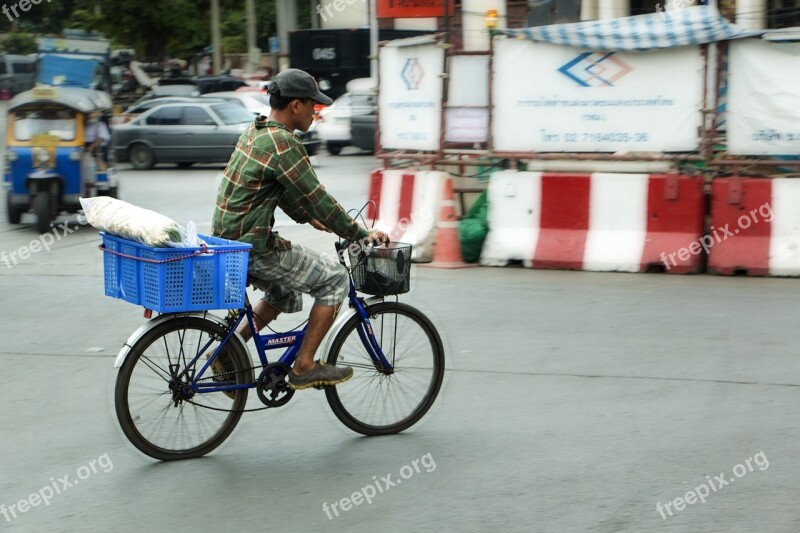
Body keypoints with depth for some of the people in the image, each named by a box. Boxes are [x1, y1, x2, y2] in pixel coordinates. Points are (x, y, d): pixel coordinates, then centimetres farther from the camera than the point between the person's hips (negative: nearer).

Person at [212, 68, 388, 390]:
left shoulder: (254, 132, 11)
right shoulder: (283, 145, -19)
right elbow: (318, 199, -17)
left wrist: (306, 217, 29)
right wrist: (361, 235, -8)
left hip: (227, 241, 10)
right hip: (254, 249, -10)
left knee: (286, 294, 30)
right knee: (335, 279, 1)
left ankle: (228, 351, 22)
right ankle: (304, 367, 4)